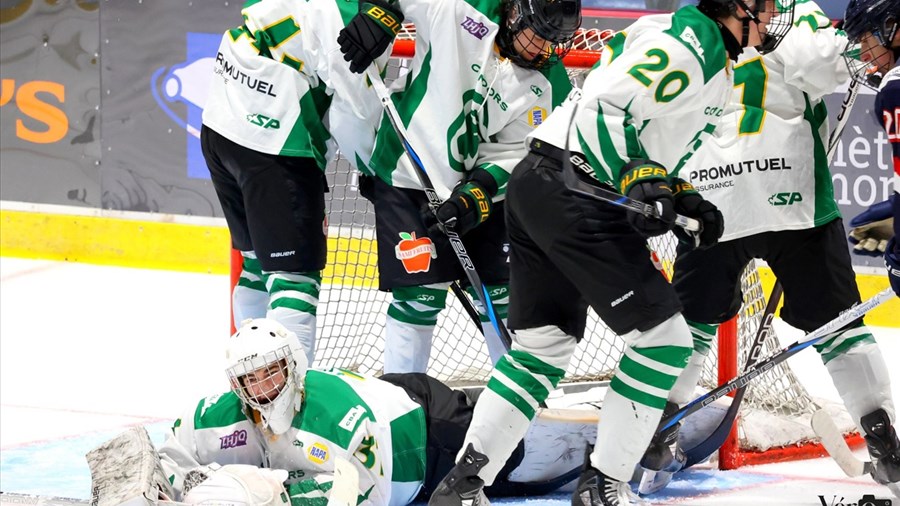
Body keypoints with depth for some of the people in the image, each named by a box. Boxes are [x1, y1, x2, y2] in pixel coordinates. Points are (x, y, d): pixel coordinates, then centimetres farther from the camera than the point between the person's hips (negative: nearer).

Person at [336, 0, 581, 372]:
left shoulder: (551, 85, -6)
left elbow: (517, 152, -7)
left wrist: (480, 189, -21)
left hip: (484, 187, 4)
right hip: (409, 178, -4)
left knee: (503, 292, 6)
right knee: (421, 295, -8)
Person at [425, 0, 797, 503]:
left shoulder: (701, 47, 21)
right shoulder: (696, 43, -12)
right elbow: (604, 108, -20)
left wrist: (680, 194, 21)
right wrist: (640, 178, -25)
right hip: (576, 201, -11)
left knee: (546, 346, 14)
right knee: (664, 337, -3)